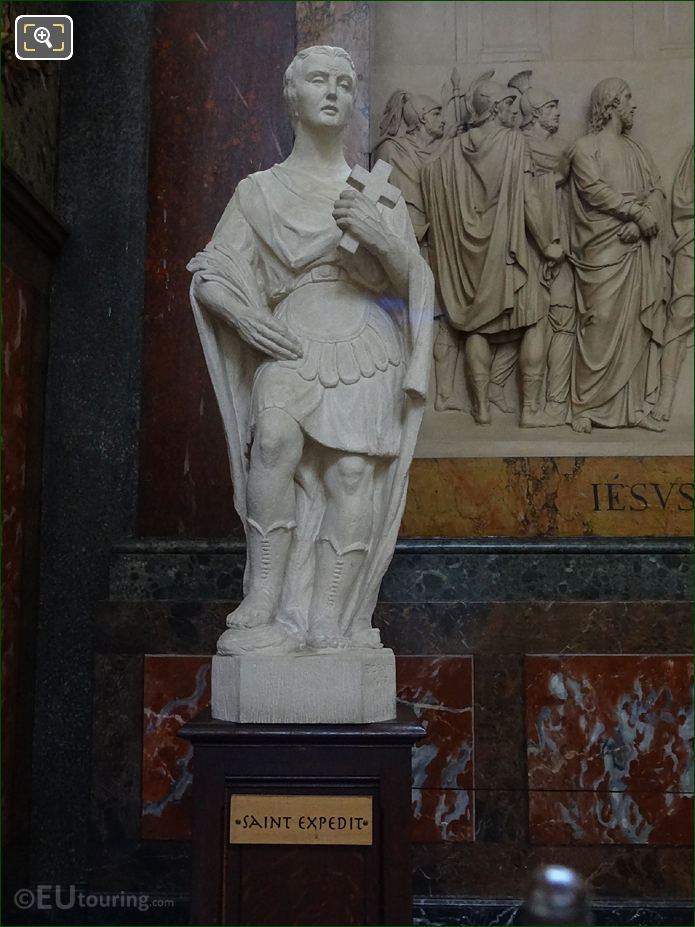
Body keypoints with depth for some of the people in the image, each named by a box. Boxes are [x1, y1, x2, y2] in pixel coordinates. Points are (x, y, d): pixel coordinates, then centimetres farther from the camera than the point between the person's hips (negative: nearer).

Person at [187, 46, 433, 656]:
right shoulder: (260, 191, 12)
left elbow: (410, 278, 10)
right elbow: (210, 274, 10)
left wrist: (380, 236, -11)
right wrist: (244, 315, -11)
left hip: (364, 343, 1)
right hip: (291, 346, -1)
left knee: (353, 470, -18)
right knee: (277, 436, -30)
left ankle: (329, 629, -15)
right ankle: (265, 611, -24)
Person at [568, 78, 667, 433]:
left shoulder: (637, 150, 20)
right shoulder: (586, 147, 3)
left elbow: (657, 191, 9)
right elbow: (595, 190, -12)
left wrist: (642, 222, -10)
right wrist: (639, 212, -12)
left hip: (638, 250, 6)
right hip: (602, 252, -5)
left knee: (637, 330, 3)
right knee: (599, 330, -7)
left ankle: (633, 406, 7)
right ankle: (586, 406, -1)